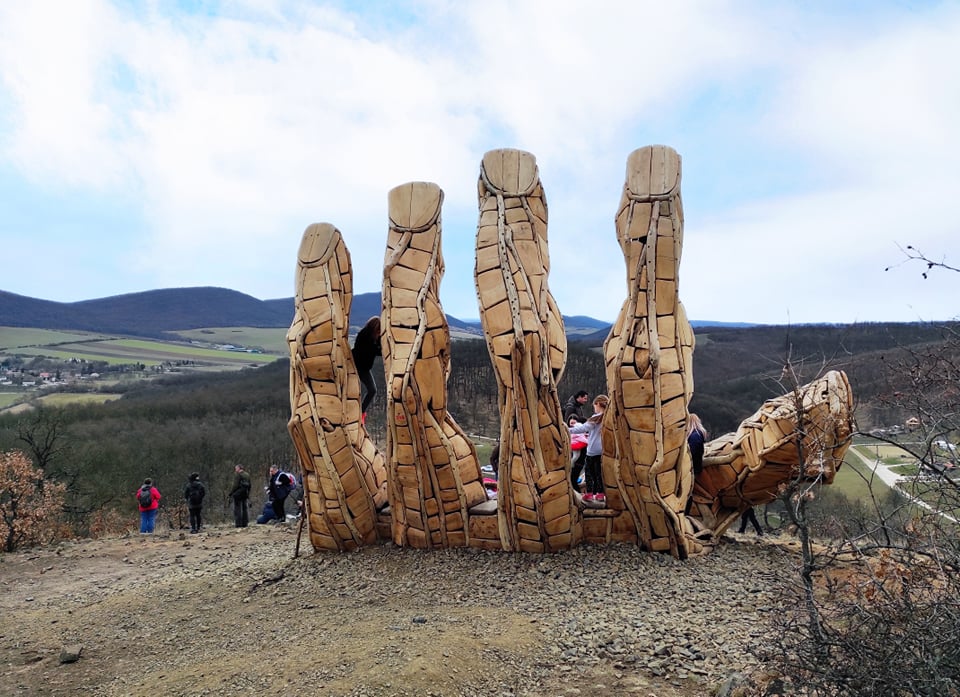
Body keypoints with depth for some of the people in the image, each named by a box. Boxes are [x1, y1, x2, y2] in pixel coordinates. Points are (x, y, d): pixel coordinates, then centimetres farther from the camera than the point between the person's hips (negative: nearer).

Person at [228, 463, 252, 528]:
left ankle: (238, 523, -5)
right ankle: (245, 523, 10)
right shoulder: (247, 475, 13)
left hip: (238, 493, -7)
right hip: (245, 493, 7)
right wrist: (247, 493, 20)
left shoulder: (238, 474, -9)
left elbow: (236, 485, -16)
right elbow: (250, 485, 14)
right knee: (244, 508, 11)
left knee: (237, 508, -2)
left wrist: (231, 493, -9)